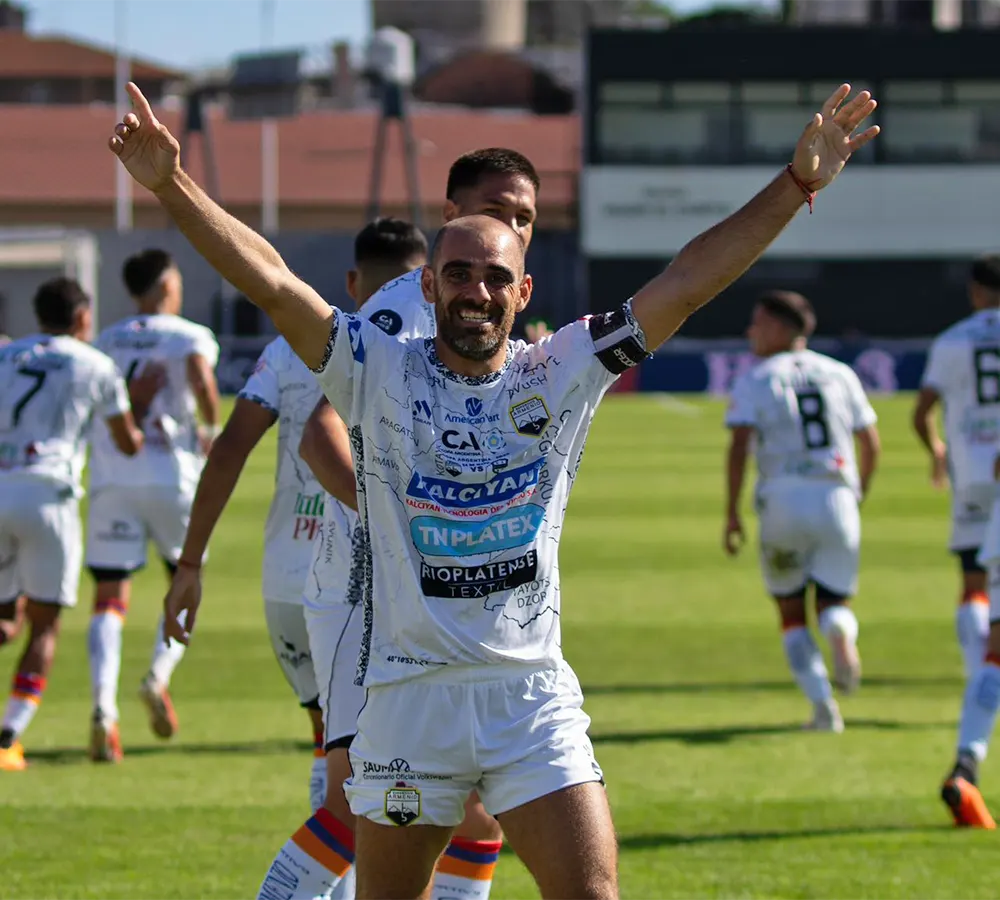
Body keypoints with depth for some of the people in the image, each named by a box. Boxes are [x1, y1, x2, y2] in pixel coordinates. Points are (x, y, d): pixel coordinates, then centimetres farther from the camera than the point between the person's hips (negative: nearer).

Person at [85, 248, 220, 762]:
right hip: (170, 477, -2)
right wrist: (212, 428, -1)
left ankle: (104, 704, -20)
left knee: (110, 599, -2)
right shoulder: (189, 336, 2)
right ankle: (160, 675, -6)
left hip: (110, 479, 3)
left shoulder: (106, 343, 15)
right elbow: (201, 379, -17)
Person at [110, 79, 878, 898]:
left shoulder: (561, 372, 4)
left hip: (534, 696, 1)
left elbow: (687, 283, 0)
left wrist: (797, 183, -5)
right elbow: (272, 283, -11)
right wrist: (174, 187, -23)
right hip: (407, 694, -1)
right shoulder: (380, 375, -1)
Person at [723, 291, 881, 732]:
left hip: (782, 501, -2)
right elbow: (870, 443, 11)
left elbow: (739, 446, -8)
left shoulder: (754, 380, 3)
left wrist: (731, 513, -6)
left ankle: (823, 706, 0)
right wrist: (859, 495, 26)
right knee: (832, 601, 15)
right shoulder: (840, 375, 13)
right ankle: (841, 632, -24)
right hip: (837, 497, 2)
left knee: (791, 612, 13)